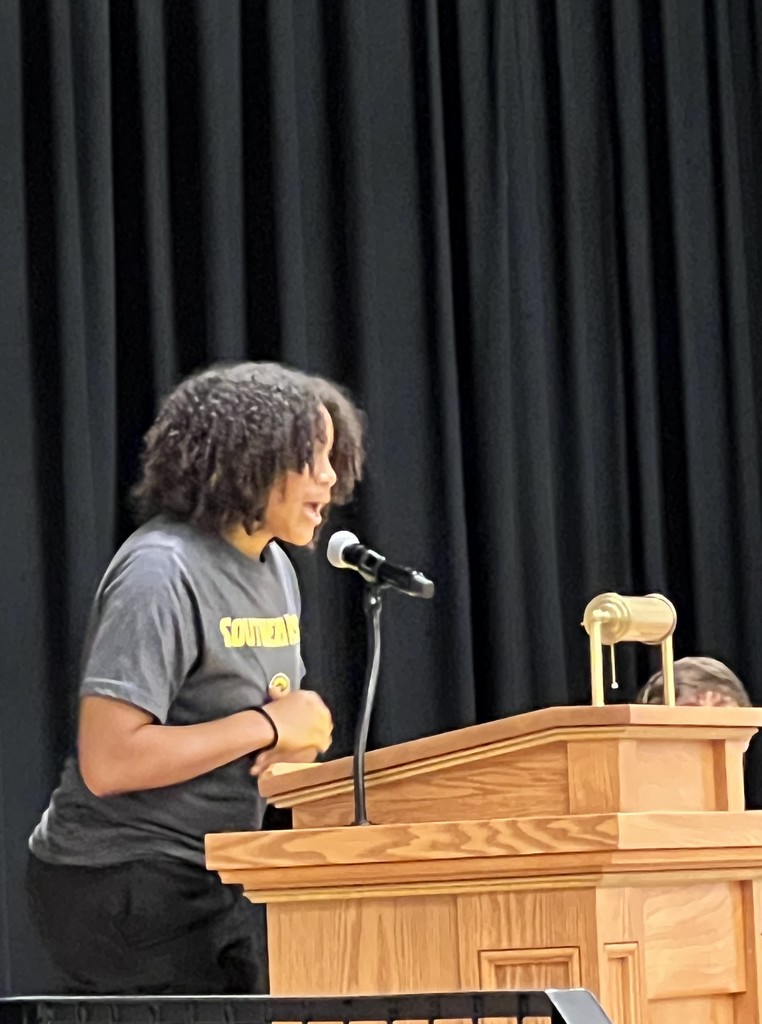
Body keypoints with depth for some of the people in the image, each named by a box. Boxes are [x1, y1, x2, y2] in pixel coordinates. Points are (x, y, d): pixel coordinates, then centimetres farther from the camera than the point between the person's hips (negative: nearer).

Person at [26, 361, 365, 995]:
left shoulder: (275, 569, 13)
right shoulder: (161, 573, -16)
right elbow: (106, 763, -24)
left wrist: (301, 738, -2)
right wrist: (270, 726, -18)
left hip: (213, 878, 9)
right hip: (127, 885, -9)